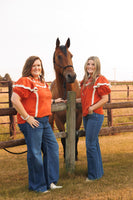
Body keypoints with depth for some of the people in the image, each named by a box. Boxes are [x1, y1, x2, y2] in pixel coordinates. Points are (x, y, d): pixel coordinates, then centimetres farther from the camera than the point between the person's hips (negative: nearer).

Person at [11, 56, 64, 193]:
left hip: (44, 121, 9)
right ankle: (37, 185, 14)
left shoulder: (42, 83, 16)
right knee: (35, 153, 0)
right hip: (31, 122, -9)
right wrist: (27, 117, -20)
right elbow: (14, 100, -21)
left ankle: (50, 181, 25)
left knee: (52, 148, 12)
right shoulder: (24, 81, -12)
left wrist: (54, 101, 23)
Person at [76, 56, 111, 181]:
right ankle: (99, 171, 26)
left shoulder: (100, 80, -10)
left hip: (95, 115, -8)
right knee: (94, 144, 15)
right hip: (86, 115, 9)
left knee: (90, 145, -7)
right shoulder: (85, 81, 15)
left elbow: (105, 99, -14)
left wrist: (92, 108, -21)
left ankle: (94, 174, 4)